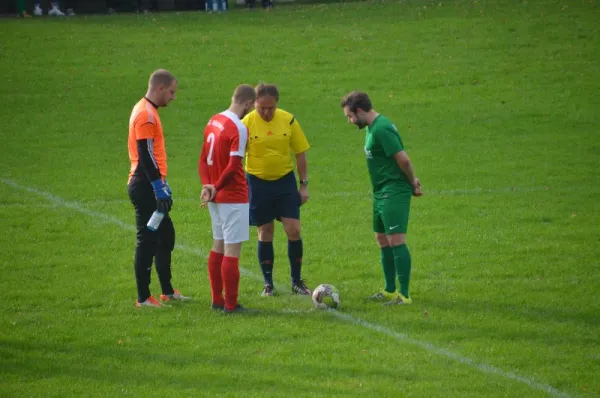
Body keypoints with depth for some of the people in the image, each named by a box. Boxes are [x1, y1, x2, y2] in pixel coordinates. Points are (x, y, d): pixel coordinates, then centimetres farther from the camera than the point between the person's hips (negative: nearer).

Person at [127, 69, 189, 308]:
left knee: (166, 235, 15)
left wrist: (162, 184, 22)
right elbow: (145, 156, -21)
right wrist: (160, 188, -20)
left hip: (149, 185, 10)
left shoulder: (148, 111, 16)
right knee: (148, 240, -5)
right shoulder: (145, 114, -16)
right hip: (145, 187, -10)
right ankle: (143, 297, -1)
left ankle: (167, 291, 23)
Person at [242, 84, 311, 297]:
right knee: (265, 233, 5)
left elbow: (300, 153, 4)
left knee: (293, 230, -4)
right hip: (258, 182, -1)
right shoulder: (247, 123, -10)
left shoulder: (288, 120, -5)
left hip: (285, 180, 1)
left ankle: (297, 281, 8)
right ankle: (268, 284, 15)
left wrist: (304, 185, 3)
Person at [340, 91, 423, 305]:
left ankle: (404, 295, -11)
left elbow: (403, 159, -21)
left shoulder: (381, 129, -19)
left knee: (396, 240, -11)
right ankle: (390, 291, 25)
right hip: (381, 193, 11)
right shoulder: (373, 127, 13)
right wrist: (412, 182, 8)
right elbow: (400, 159, 18)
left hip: (394, 193, -11)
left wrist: (412, 184, -7)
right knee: (382, 239, 16)